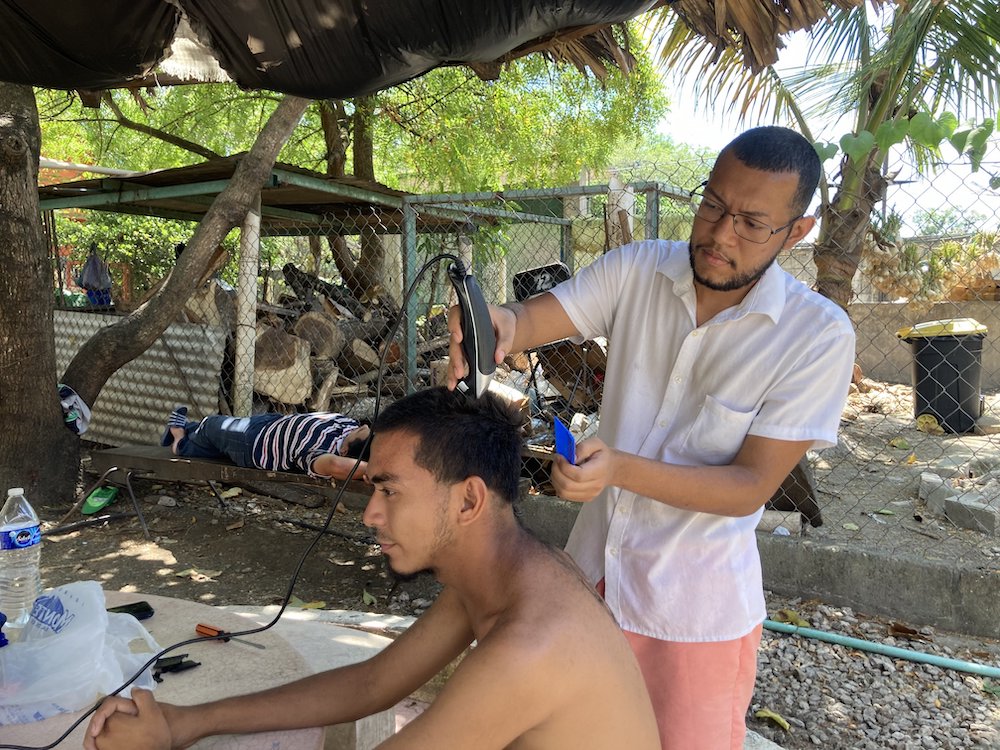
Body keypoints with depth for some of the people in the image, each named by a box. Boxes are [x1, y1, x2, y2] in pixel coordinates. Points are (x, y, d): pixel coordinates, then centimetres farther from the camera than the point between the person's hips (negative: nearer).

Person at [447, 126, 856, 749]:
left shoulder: (818, 336, -17)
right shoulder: (637, 270, -8)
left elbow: (753, 484, -18)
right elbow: (532, 320, -14)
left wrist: (622, 469, -33)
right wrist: (499, 324, -39)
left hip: (695, 605, -3)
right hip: (592, 569, 4)